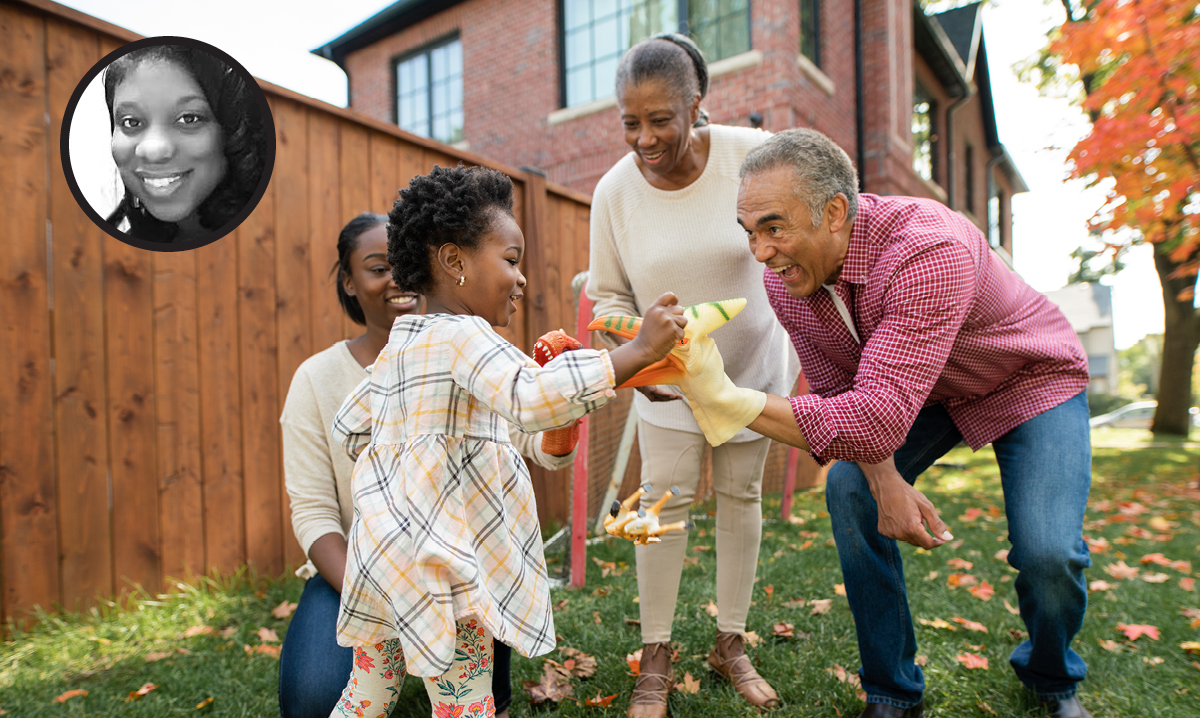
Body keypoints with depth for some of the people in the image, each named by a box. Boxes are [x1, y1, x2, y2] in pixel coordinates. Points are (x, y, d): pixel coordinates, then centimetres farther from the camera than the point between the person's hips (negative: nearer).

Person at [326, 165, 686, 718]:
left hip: (382, 548, 9)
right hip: (433, 564, -9)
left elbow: (348, 428, 21)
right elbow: (534, 398, -34)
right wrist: (638, 351, -31)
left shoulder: (398, 346, 12)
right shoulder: (462, 336, -17)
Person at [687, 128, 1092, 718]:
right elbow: (837, 392, -10)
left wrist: (728, 399, -50)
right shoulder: (784, 276, -19)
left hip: (1033, 381, -4)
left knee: (1048, 553, -19)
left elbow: (880, 415, -47)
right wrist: (884, 477, -26)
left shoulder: (926, 250, -40)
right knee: (849, 491, -16)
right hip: (919, 390, 5)